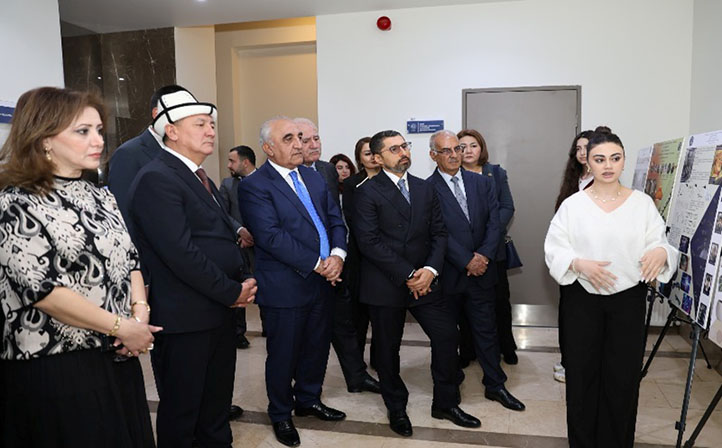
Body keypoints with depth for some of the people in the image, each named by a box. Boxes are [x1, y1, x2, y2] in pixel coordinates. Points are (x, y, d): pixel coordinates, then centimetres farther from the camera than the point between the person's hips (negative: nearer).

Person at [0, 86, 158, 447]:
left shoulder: (100, 197, 10)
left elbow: (129, 261, 11)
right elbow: (43, 289, -18)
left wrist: (140, 312, -6)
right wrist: (121, 327, -15)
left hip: (119, 359, 7)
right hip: (55, 369, -6)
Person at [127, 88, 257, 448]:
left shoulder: (202, 179, 14)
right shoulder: (156, 179, -15)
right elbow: (180, 253, -23)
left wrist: (243, 281, 2)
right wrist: (233, 291, -13)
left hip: (219, 313, 9)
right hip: (183, 320, -9)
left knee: (217, 407, 21)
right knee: (181, 414, 10)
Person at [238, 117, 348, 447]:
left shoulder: (313, 177, 11)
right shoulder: (255, 186, -12)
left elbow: (335, 219, 8)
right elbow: (271, 236, -20)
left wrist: (337, 254, -11)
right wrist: (317, 264, -19)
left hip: (323, 282, 7)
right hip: (285, 287, -6)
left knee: (317, 348, 19)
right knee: (283, 355, 11)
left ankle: (308, 400, 43)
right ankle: (281, 415, 33)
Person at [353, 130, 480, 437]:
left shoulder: (425, 189, 10)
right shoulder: (368, 192, -8)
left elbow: (438, 233, 7)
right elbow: (369, 241, -15)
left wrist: (430, 269, -10)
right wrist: (407, 275, -17)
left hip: (423, 280, 5)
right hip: (385, 284, -4)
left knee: (447, 335, 3)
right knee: (388, 349, 9)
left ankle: (445, 403, 25)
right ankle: (396, 408, 32)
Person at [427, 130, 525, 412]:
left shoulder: (482, 183, 6)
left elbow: (494, 221, 2)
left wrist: (484, 255, -12)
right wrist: (466, 261, -16)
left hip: (481, 270, 3)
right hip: (448, 273, -3)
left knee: (486, 330, 11)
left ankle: (495, 385, 25)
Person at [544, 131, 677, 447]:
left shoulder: (642, 203, 1)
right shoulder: (572, 205, -3)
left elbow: (658, 244, 1)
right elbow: (553, 249, -5)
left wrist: (661, 252, -22)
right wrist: (579, 263, -22)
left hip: (628, 299, 1)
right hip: (582, 300, -1)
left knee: (623, 375, 8)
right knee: (583, 374, 8)